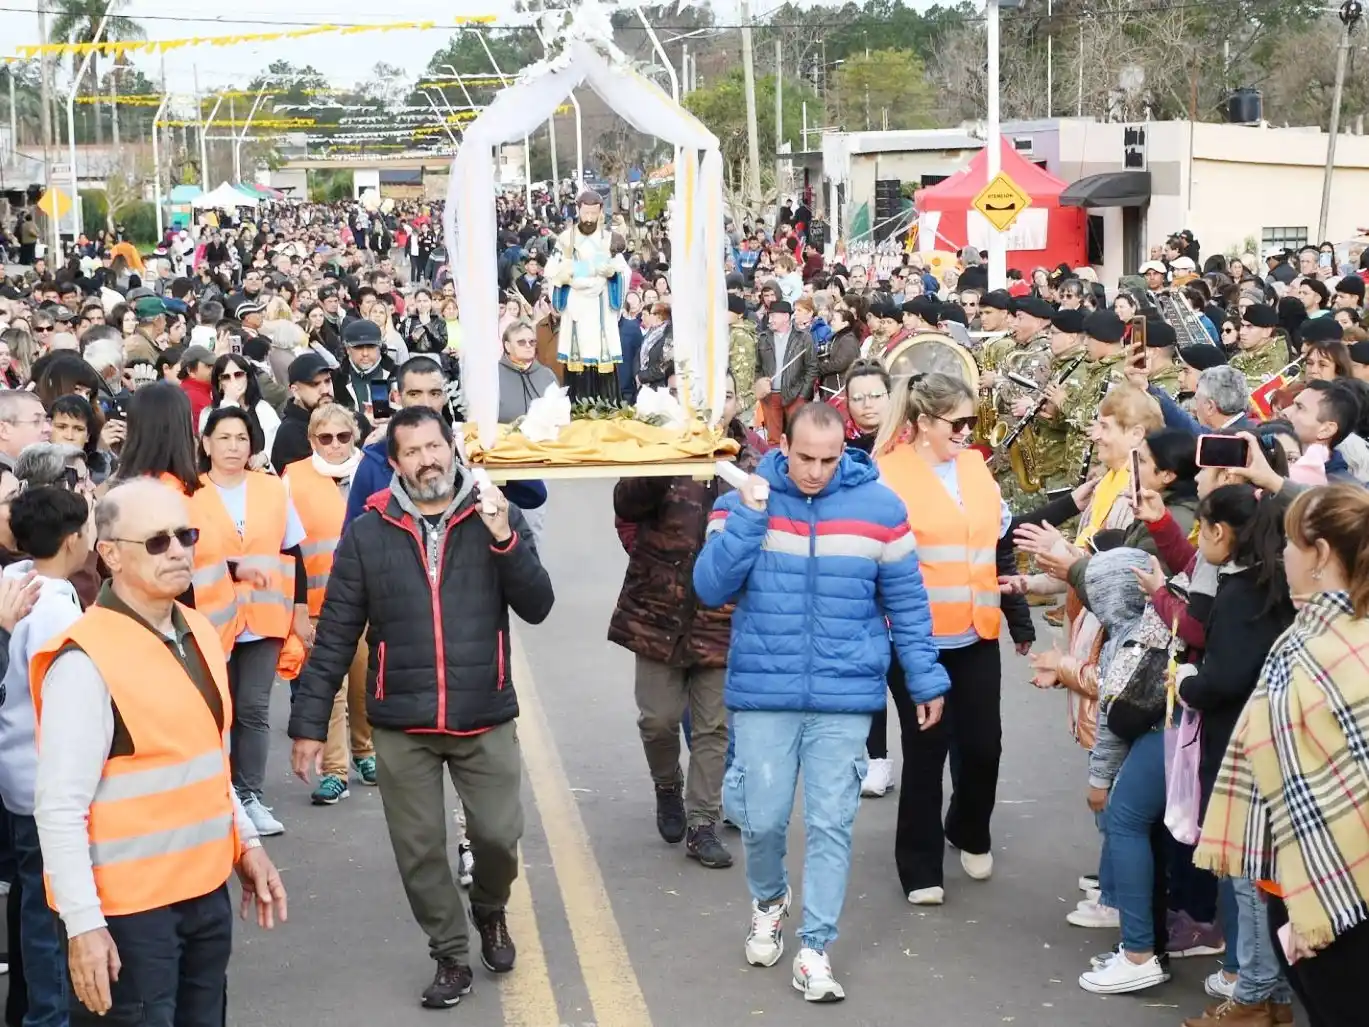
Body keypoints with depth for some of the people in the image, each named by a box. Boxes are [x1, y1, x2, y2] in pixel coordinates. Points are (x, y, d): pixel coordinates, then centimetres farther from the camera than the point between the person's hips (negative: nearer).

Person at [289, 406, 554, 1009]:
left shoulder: (496, 518, 1)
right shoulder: (367, 534, -1)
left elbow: (537, 608, -5)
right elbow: (335, 636, 0)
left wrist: (505, 540, -20)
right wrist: (310, 723, -3)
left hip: (486, 719, 0)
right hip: (401, 726, 0)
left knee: (499, 835, 1)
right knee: (420, 850, 6)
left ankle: (490, 911, 34)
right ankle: (452, 957, 25)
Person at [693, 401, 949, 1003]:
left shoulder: (879, 507, -2)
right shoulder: (744, 499, -1)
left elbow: (907, 602, 5)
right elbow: (710, 590, -9)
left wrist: (926, 680, 6)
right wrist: (748, 517, -19)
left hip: (845, 698, 0)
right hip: (763, 693, 1)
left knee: (831, 824, -1)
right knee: (762, 818, 6)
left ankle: (815, 949, 10)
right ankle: (768, 902, 36)